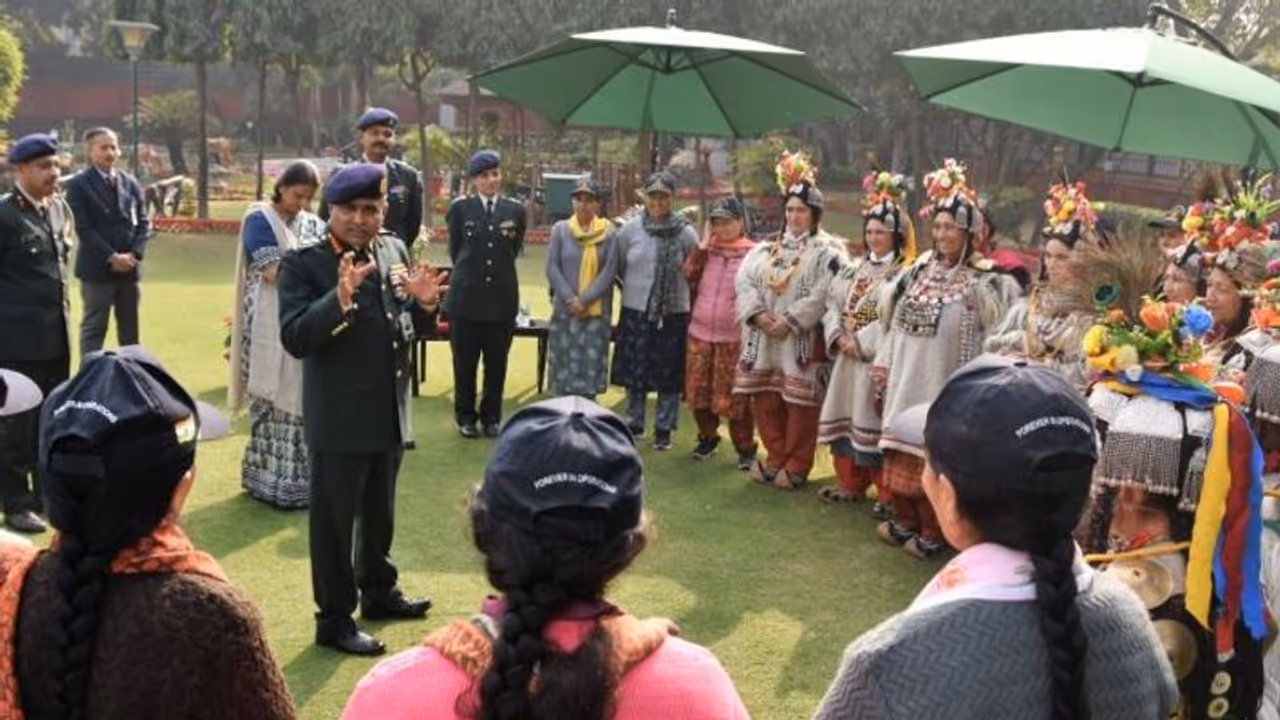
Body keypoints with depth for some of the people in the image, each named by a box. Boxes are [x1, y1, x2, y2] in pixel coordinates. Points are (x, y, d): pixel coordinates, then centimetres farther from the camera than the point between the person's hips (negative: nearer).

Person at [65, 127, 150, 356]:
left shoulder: (130, 183, 12)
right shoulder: (79, 184, -3)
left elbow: (143, 223, 9)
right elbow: (83, 227, -10)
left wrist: (134, 254, -7)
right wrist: (111, 257, -16)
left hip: (130, 267, 5)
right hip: (97, 268, -5)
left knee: (130, 330, 10)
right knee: (94, 328, -1)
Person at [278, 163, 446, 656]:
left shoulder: (395, 251, 4)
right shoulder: (303, 264, -13)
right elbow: (294, 339, -23)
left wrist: (424, 304, -10)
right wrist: (340, 298, -36)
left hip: (389, 415, 6)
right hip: (338, 421, -6)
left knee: (380, 515, 23)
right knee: (333, 522, 6)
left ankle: (379, 592, 41)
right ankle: (334, 620, 19)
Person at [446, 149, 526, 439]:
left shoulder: (515, 210, 3)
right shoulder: (460, 208, 0)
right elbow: (454, 249, 10)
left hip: (502, 298, 1)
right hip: (466, 298, -1)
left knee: (497, 364, 8)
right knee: (464, 363, 6)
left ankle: (491, 417, 21)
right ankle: (465, 416, 20)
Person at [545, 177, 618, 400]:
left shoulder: (608, 233, 0)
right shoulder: (560, 229, 3)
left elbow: (609, 271, -5)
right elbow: (552, 268, 0)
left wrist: (584, 300, -13)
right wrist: (570, 299, -12)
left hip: (597, 313, -1)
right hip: (565, 310, 1)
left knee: (590, 368, 0)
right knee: (564, 368, 3)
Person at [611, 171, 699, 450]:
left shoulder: (686, 233, -4)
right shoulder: (629, 229, 0)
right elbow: (619, 267, 11)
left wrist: (677, 290, 5)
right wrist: (635, 287, 12)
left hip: (673, 314, -1)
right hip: (635, 312, 1)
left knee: (669, 374, 6)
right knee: (634, 372, 8)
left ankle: (664, 429, 17)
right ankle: (634, 423, 21)